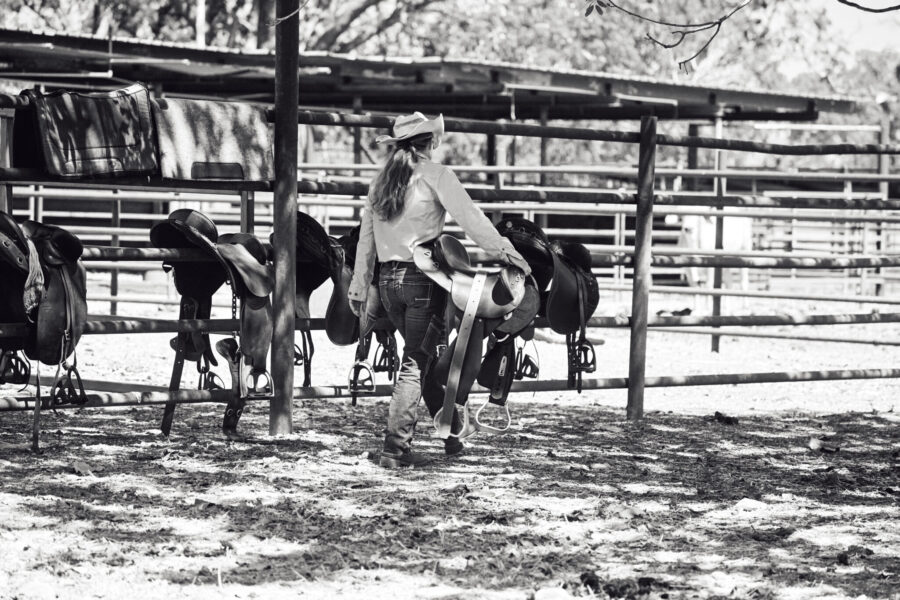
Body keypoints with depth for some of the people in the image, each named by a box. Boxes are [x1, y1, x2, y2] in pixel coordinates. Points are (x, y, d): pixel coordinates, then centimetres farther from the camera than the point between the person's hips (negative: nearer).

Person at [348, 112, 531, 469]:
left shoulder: (380, 181, 12)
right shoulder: (434, 175, -6)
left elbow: (366, 237, 14)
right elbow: (468, 215, -19)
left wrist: (360, 287, 18)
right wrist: (502, 249, -23)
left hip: (388, 279, 6)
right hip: (422, 278, -6)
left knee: (424, 357, 18)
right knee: (415, 364, -2)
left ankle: (454, 433, 29)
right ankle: (395, 448, -6)